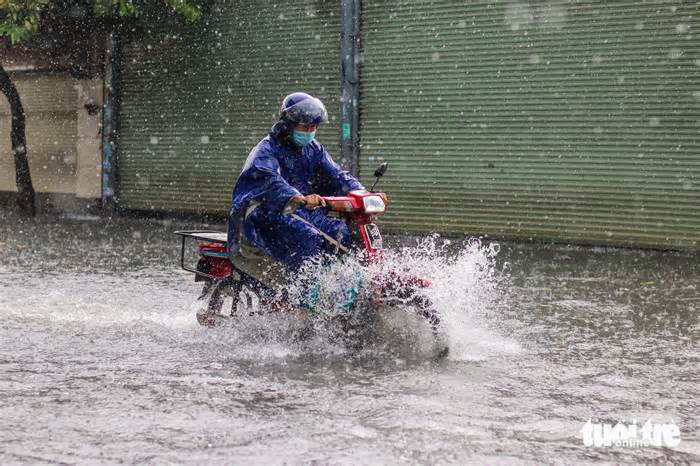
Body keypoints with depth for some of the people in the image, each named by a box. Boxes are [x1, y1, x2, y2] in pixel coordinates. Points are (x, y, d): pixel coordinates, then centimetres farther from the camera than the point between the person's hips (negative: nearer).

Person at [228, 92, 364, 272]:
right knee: (310, 239, -33)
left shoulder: (314, 149, 14)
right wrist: (300, 199, -47)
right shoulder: (267, 149, -10)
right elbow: (270, 180, -29)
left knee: (345, 233, -15)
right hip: (269, 212, -7)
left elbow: (335, 174, 7)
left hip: (307, 212, 7)